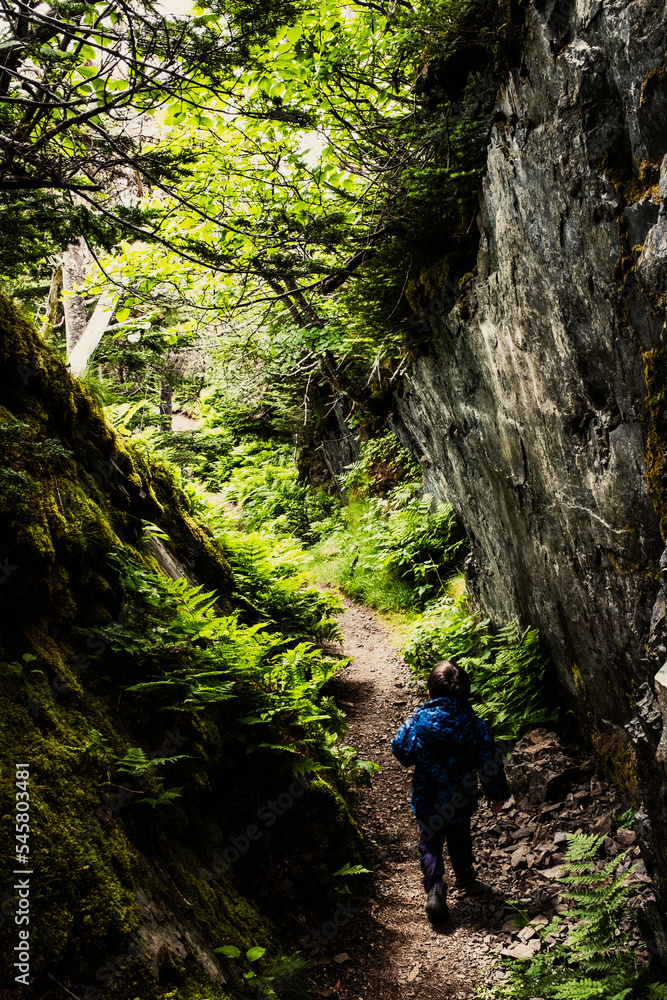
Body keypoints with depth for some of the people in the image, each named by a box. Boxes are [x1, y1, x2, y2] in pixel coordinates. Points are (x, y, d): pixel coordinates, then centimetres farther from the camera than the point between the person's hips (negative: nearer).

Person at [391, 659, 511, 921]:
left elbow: (400, 749, -8)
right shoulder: (474, 725, -17)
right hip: (461, 798, 2)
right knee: (460, 837, 27)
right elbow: (489, 763, -10)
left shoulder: (419, 720, -20)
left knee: (429, 843, 14)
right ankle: (464, 875, 48)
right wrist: (497, 794, 4)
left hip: (427, 798, -2)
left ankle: (434, 889, -3)